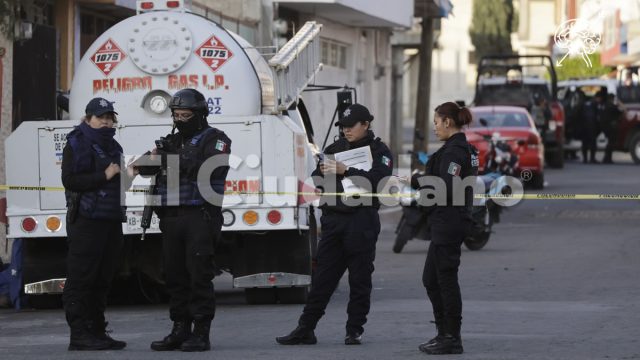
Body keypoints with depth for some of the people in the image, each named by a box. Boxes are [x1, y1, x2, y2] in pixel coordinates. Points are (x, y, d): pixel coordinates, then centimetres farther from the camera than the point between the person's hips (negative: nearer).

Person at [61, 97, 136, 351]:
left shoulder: (112, 147, 20)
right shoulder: (77, 144, -3)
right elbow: (70, 180, -14)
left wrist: (127, 176, 7)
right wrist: (104, 176, -18)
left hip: (111, 220, 8)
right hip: (86, 221, -8)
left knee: (102, 281, 10)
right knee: (81, 280, -7)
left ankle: (97, 332, 15)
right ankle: (79, 334, -9)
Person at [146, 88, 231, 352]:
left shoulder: (214, 139, 2)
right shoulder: (172, 141, 21)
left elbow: (214, 169, -15)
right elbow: (147, 170, 18)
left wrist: (178, 160, -17)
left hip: (199, 218, -6)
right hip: (171, 218, 6)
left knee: (199, 275, -8)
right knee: (175, 276, 7)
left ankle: (201, 333, -5)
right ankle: (180, 330, 14)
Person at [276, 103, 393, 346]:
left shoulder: (378, 150, 1)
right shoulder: (335, 149, 17)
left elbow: (377, 179, -16)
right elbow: (315, 181, 17)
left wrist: (345, 171, -23)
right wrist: (322, 172, -6)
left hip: (361, 222, -4)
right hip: (333, 220, 4)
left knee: (360, 278, 1)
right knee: (322, 277, 3)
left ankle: (354, 330, 8)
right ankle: (305, 329, 3)